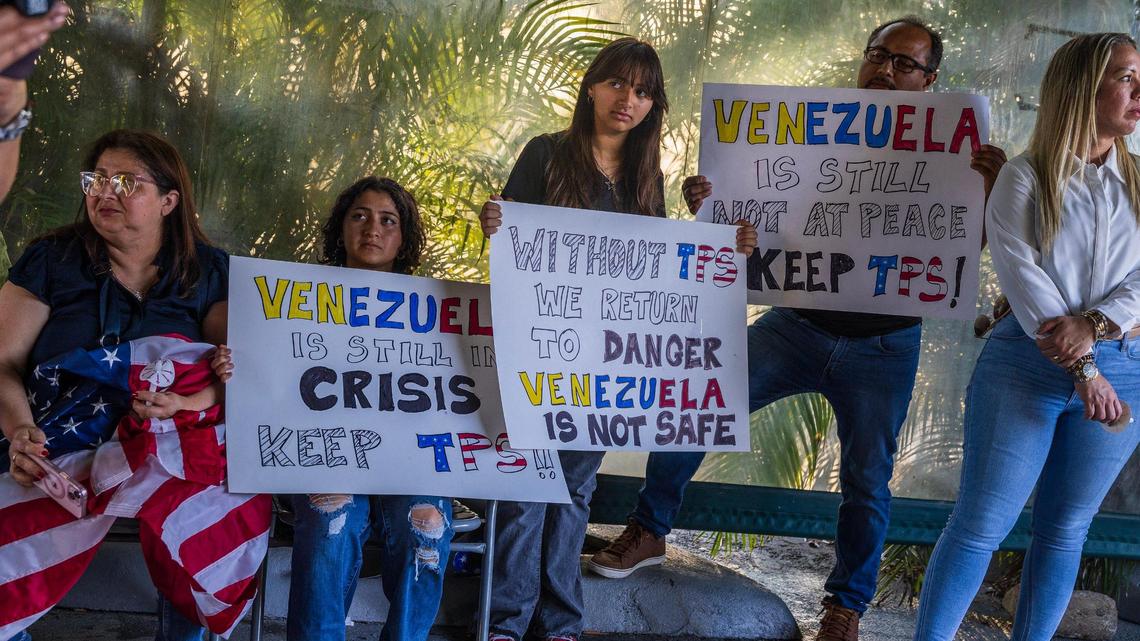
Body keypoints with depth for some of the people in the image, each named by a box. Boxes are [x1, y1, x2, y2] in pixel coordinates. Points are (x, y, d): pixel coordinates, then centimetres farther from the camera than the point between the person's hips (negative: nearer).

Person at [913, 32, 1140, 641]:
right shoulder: (1023, 180, -1)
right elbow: (1024, 280, -10)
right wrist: (1082, 372, -17)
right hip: (1026, 366, -4)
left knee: (1064, 530, 10)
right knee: (980, 524, -2)